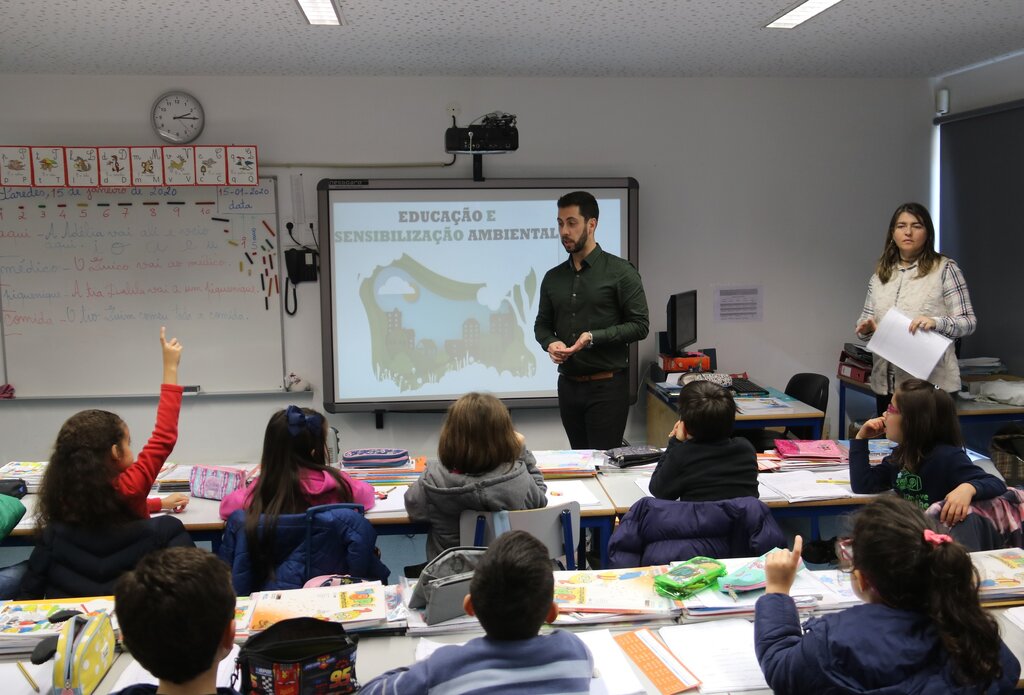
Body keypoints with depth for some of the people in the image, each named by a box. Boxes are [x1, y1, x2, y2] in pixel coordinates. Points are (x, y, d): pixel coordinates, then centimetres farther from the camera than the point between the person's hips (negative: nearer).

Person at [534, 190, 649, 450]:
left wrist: (593, 338, -19)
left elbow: (640, 325, -8)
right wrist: (550, 343, -6)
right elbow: (542, 324, 17)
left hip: (607, 386, -5)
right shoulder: (553, 278, 10)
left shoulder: (620, 272, -5)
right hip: (568, 385, 5)